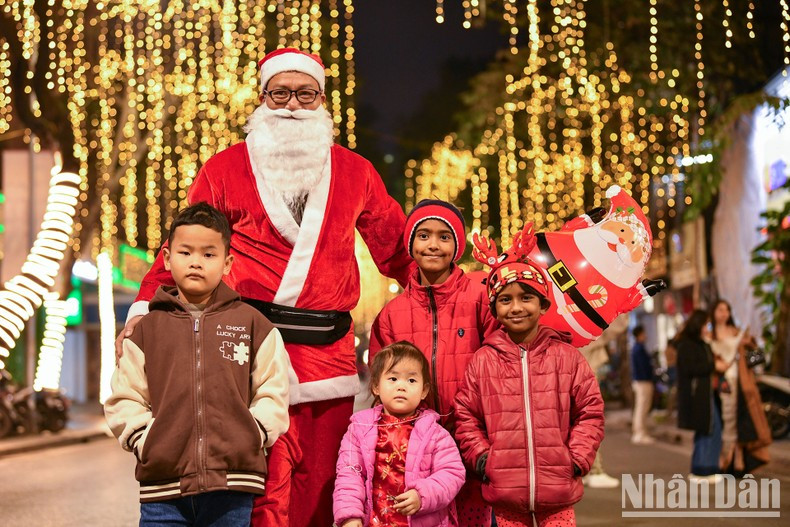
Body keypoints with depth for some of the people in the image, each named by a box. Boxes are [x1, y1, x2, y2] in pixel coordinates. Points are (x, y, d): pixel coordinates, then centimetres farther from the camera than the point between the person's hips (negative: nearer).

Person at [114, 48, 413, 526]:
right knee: (264, 487, -12)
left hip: (329, 352, 3)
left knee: (319, 487, 5)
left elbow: (397, 248, 21)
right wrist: (145, 308, -4)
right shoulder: (226, 170, 9)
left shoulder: (354, 172, 14)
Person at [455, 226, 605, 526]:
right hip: (505, 494, 1)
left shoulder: (565, 355, 1)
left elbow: (590, 411, 4)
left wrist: (577, 459, -3)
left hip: (557, 492, 0)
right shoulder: (483, 360, 1)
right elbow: (466, 416, 7)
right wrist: (481, 457, -2)